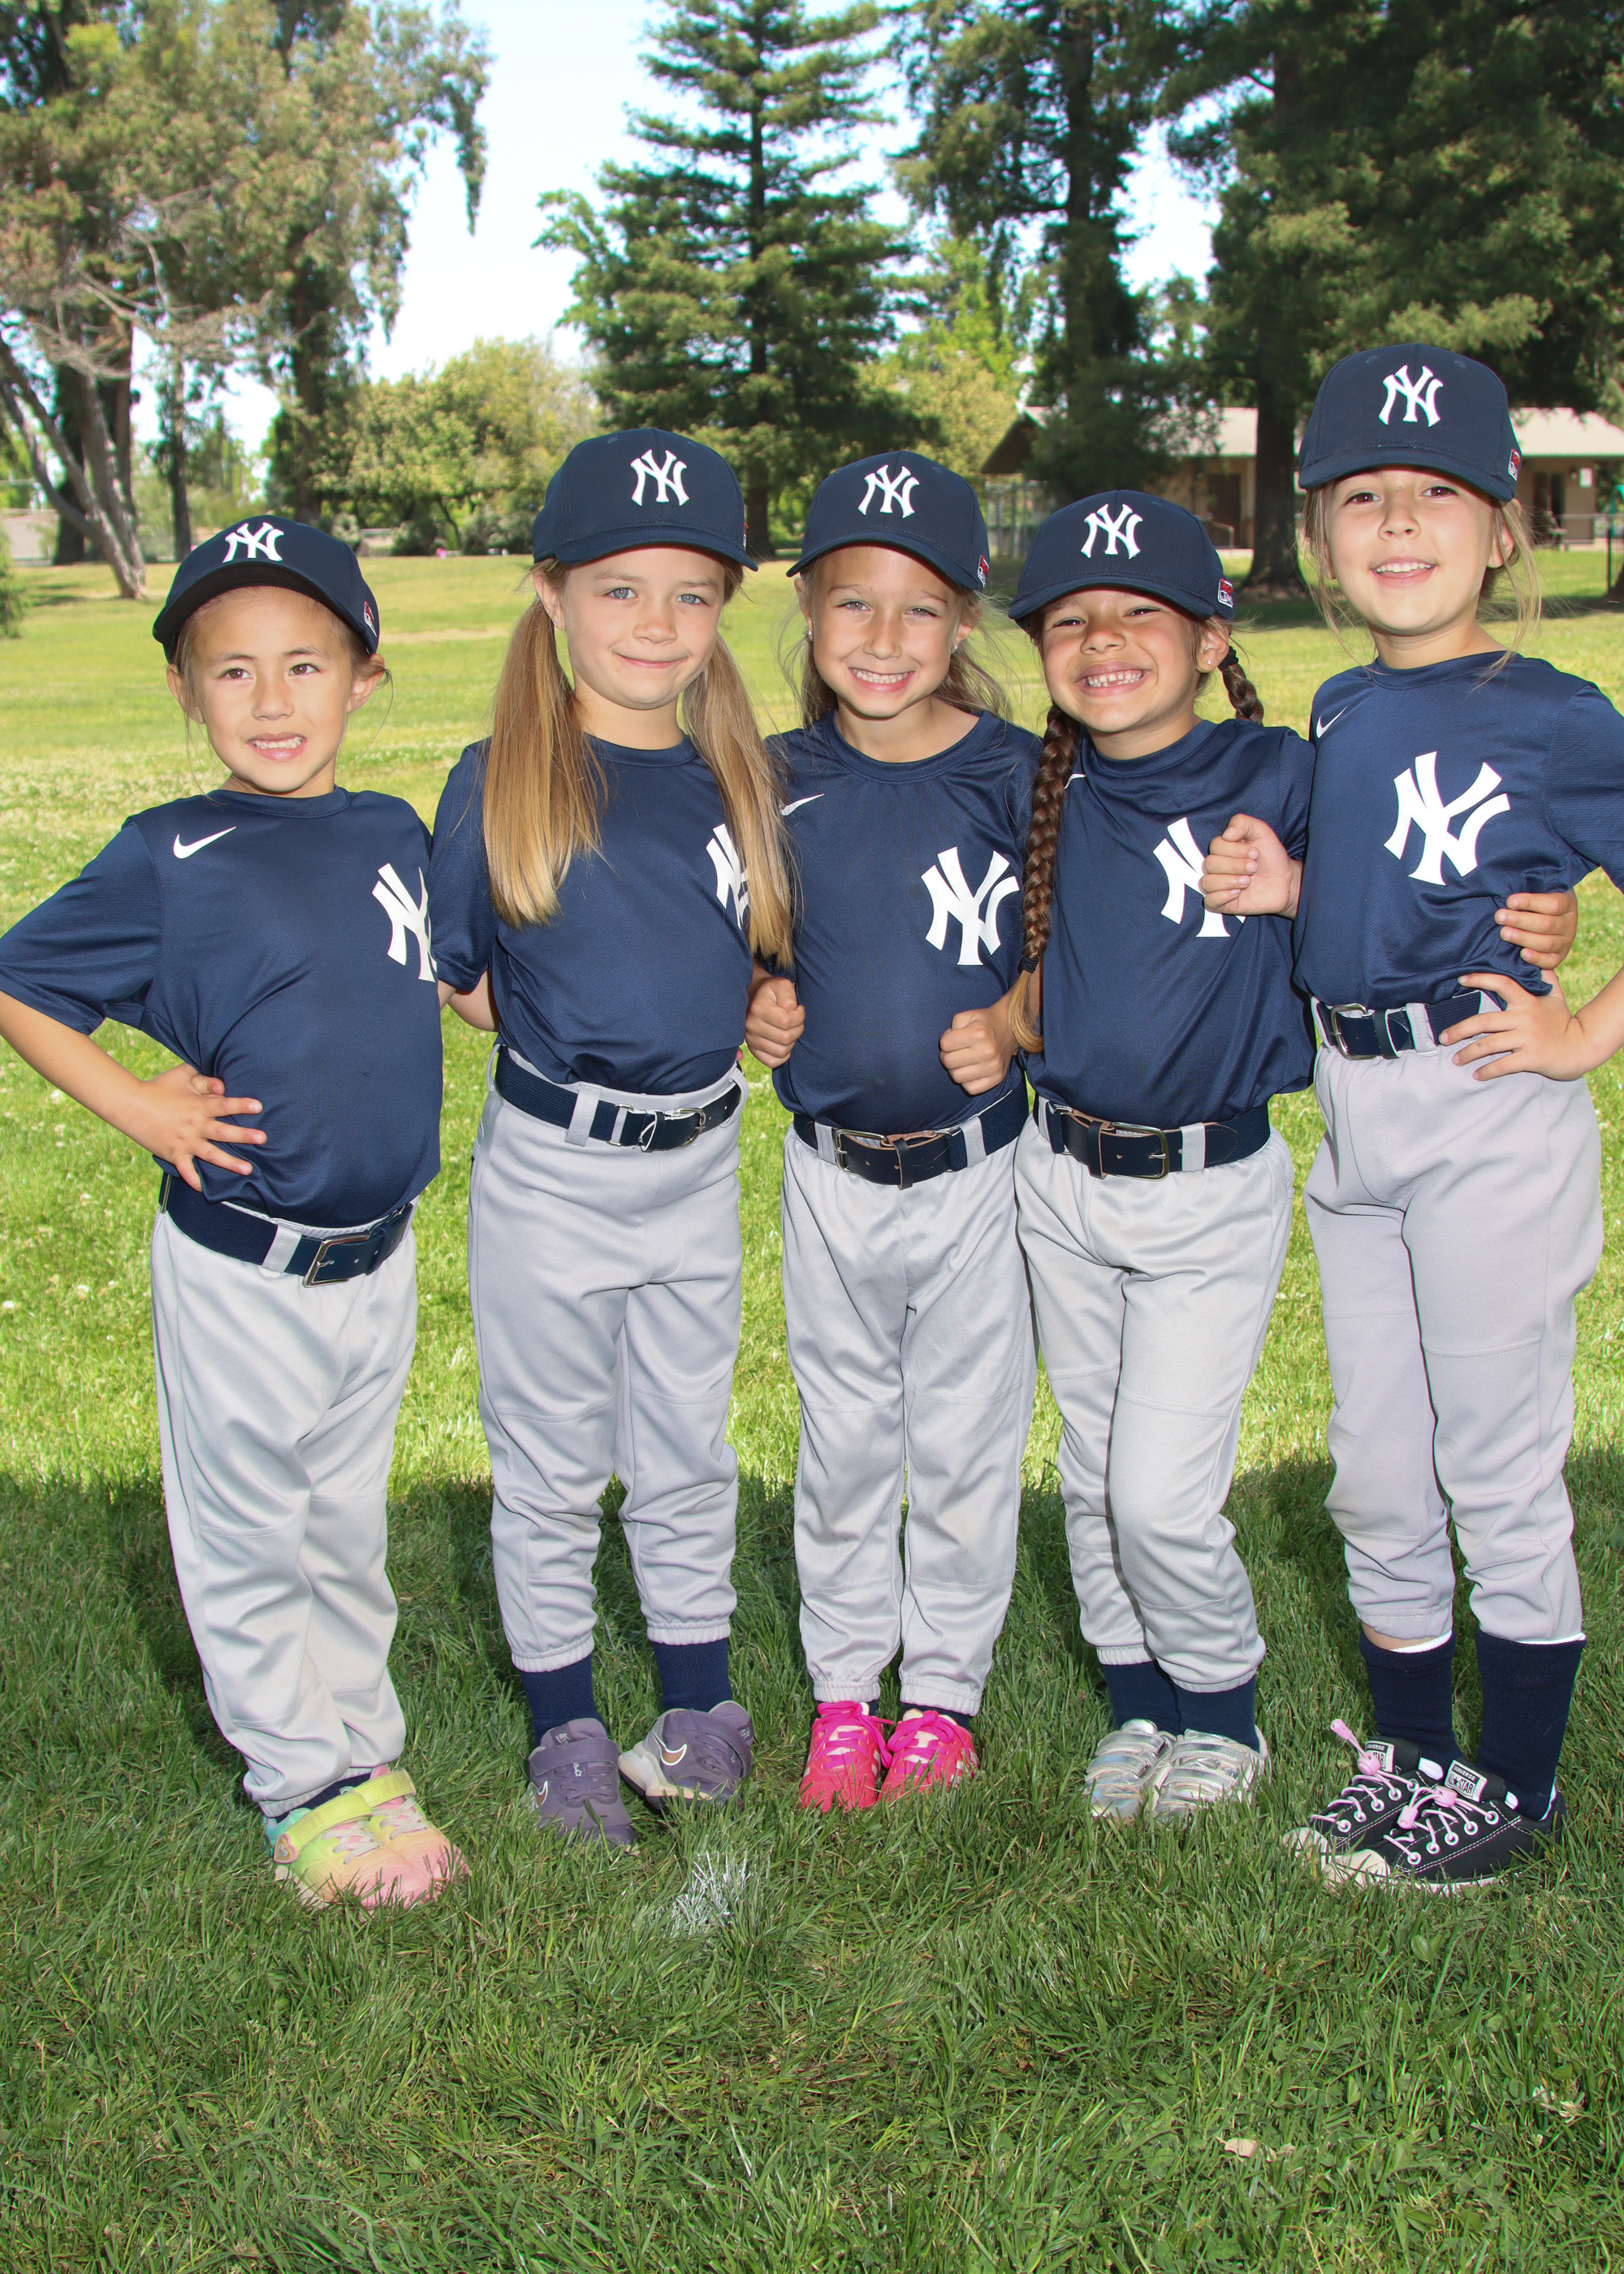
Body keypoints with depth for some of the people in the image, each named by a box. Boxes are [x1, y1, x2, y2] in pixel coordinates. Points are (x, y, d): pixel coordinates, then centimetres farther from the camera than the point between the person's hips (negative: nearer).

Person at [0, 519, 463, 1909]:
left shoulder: (396, 834, 1)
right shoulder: (173, 859, -12)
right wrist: (135, 1106, -11)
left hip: (379, 1254, 4)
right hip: (239, 1267, -4)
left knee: (347, 1522, 19)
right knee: (247, 1535, 9)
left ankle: (365, 1749, 35)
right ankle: (304, 1782, 26)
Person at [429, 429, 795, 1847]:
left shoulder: (737, 780, 2)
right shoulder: (500, 783, -9)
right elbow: (450, 980, -1)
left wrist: (733, 1020, 0)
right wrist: (578, 1033, -5)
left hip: (701, 1159, 4)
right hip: (551, 1171, -3)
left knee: (686, 1457, 17)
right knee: (551, 1466, 10)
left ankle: (701, 1711, 33)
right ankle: (567, 1729, 27)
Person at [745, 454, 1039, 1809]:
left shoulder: (1016, 775, -7)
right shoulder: (779, 782, 0)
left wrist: (1013, 1023, -15)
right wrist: (753, 1006, -5)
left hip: (978, 1168, -2)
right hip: (830, 1173, 2)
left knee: (965, 1444, 10)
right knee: (843, 1441, 14)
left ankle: (945, 1689, 29)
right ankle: (843, 1687, 31)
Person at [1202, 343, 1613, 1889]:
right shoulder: (1340, 712, 9)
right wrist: (1285, 888, 2)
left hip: (1489, 1121, -7)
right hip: (1353, 1116, 7)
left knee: (1498, 1469, 5)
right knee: (1375, 1473, 15)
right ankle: (1410, 1751, 33)